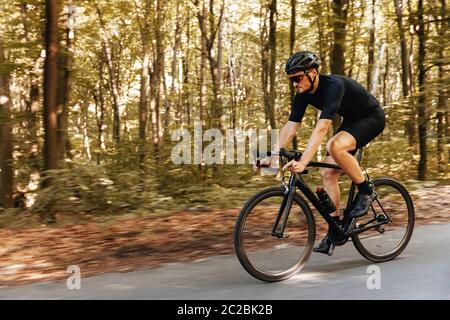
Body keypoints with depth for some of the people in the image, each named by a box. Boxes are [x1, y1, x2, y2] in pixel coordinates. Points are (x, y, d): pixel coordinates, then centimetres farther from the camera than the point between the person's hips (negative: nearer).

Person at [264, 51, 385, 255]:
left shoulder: (333, 85, -33)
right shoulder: (303, 94, -10)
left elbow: (322, 128, -43)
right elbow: (290, 127, -11)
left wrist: (303, 161, -51)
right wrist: (274, 156, -22)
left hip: (371, 118, -8)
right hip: (351, 121, 8)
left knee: (336, 146, -35)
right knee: (327, 173, -3)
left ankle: (366, 191, -14)